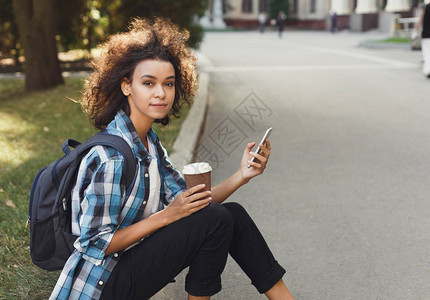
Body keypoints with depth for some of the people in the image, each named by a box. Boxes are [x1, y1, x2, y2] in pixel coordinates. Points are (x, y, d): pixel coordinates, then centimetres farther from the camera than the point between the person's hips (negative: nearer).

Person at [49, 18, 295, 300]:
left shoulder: (149, 142, 3)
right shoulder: (110, 156, -25)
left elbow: (192, 205, 2)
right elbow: (95, 244, -23)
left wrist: (241, 176, -12)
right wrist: (167, 215, -24)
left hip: (134, 260, 8)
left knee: (234, 214, -1)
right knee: (216, 220, -19)